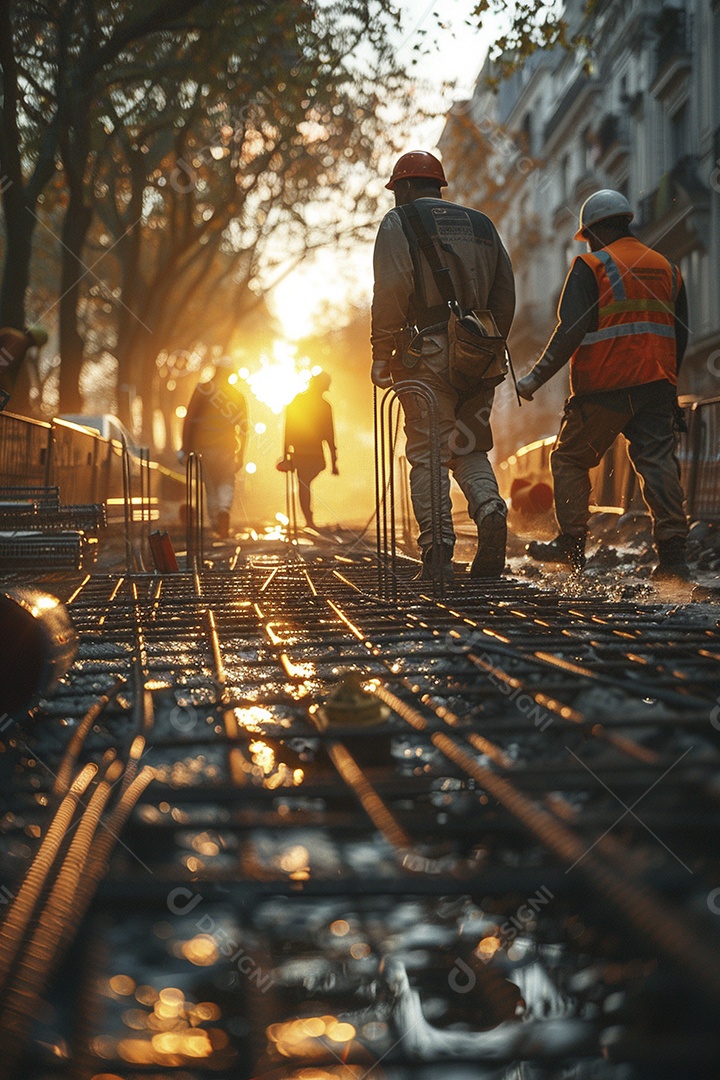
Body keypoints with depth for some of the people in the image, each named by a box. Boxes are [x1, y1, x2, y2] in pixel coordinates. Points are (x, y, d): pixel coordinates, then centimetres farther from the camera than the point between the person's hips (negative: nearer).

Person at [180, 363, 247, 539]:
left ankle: (216, 526, 5)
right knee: (227, 482, 11)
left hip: (205, 445, 0)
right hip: (226, 445, 0)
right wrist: (240, 455, 11)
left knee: (210, 484, 9)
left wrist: (186, 447, 1)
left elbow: (189, 419, -2)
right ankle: (224, 509, -19)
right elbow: (243, 428, 6)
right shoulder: (238, 396, 7)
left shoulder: (202, 390, 2)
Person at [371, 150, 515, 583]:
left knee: (427, 454, -2)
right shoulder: (482, 224, 21)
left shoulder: (399, 222, 4)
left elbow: (391, 289, -10)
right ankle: (491, 511, -15)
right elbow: (506, 293, 16)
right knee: (470, 449, 13)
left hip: (428, 352, -5)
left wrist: (381, 353, -6)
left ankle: (438, 553, -9)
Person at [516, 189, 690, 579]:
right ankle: (672, 553, -11)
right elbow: (681, 336, 18)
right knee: (657, 462, 0)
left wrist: (536, 377, -7)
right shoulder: (667, 268, 16)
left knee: (570, 458, 10)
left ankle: (571, 544, 11)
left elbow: (571, 331, -12)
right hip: (656, 386, 5)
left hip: (604, 387, -5)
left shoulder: (590, 266, -3)